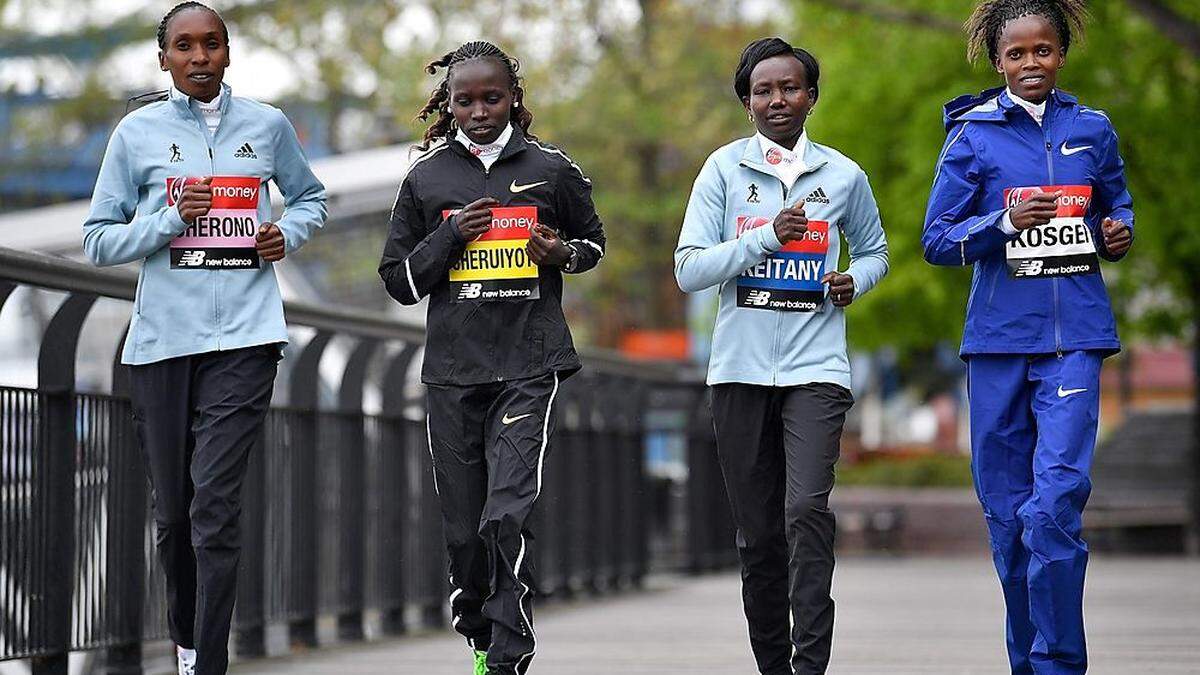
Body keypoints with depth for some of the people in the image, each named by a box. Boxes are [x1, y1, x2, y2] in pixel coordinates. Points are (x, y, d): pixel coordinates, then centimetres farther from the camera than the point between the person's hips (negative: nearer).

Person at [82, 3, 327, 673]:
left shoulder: (268, 126, 9)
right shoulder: (138, 132, 5)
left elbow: (311, 197, 25)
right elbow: (100, 240, 6)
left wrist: (287, 233, 4)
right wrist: (171, 219, -10)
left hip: (245, 339, -1)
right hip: (162, 341, 1)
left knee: (215, 507, -13)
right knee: (174, 511, 7)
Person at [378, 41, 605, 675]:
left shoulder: (552, 169, 5)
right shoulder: (425, 177, 8)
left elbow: (594, 242, 19)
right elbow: (399, 281, 10)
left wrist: (564, 253, -4)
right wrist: (451, 235, -6)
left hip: (530, 367, -2)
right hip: (452, 371, 2)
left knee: (508, 515, -16)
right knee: (463, 525, 5)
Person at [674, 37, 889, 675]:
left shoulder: (843, 175, 7)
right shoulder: (725, 168, 3)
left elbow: (874, 251, 24)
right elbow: (689, 269, -3)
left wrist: (854, 281, 1)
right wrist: (767, 237, -14)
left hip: (815, 367, -1)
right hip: (740, 369, 1)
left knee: (807, 510, -18)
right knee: (757, 530, 6)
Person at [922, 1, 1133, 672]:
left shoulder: (1092, 129, 8)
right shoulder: (974, 136, 3)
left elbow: (1117, 204, 24)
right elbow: (938, 240, 2)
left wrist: (1119, 231, 1)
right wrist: (1007, 222, -14)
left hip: (1074, 335, 0)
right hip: (999, 336, 0)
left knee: (1058, 496, -15)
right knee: (1007, 509, 5)